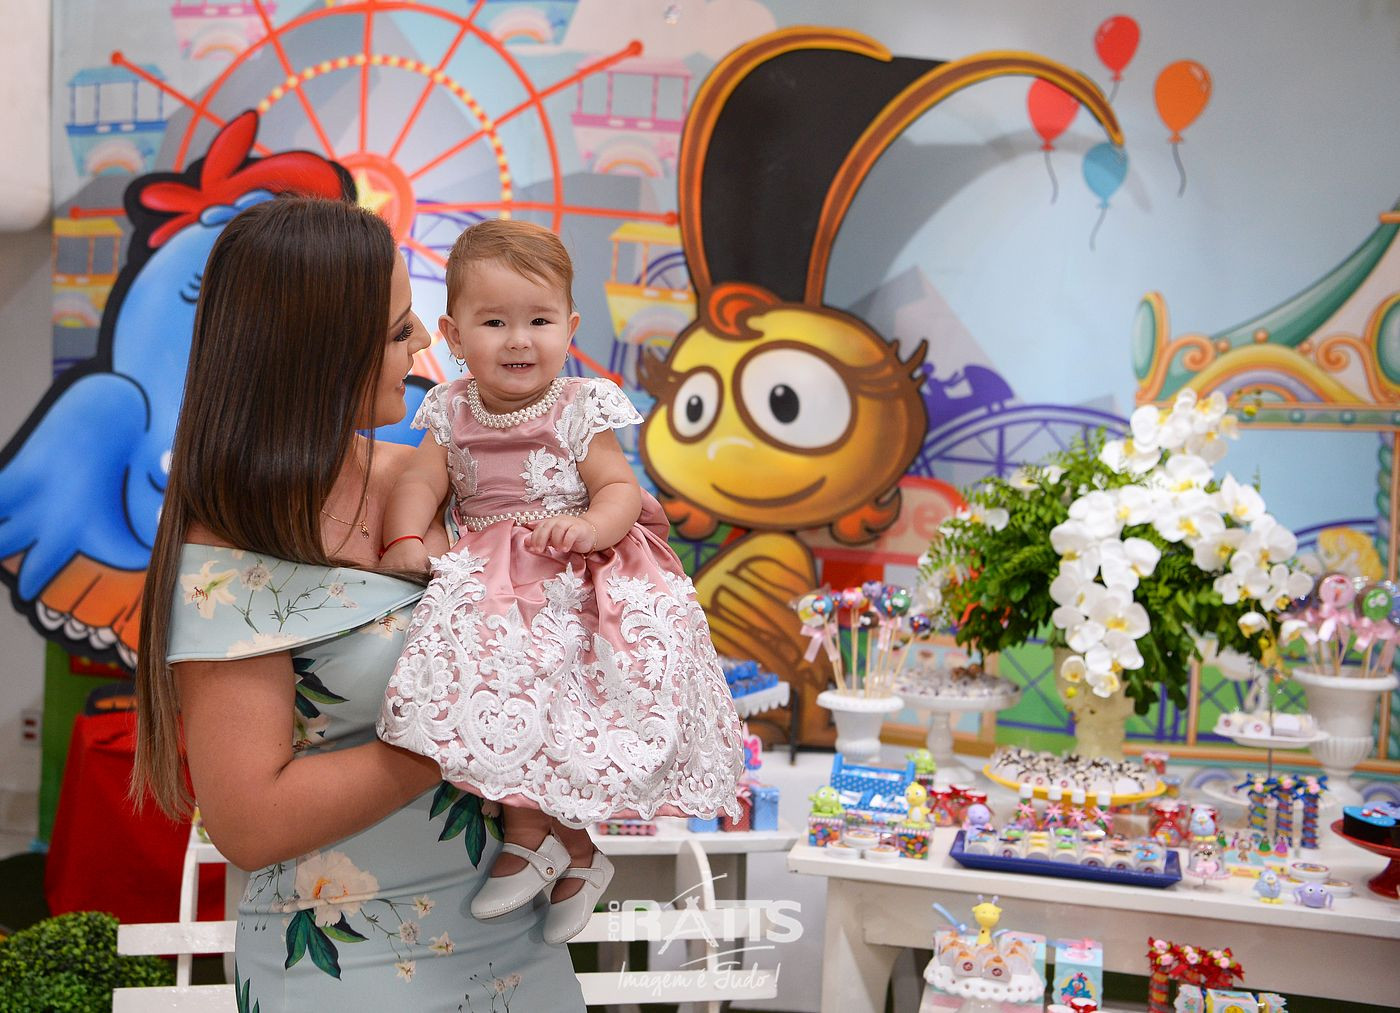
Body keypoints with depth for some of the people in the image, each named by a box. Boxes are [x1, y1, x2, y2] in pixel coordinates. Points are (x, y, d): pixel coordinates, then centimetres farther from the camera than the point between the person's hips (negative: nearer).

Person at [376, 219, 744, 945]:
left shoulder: (580, 410, -2)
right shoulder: (451, 414, 10)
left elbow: (622, 489, -5)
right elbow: (421, 483, 7)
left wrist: (588, 526, -26)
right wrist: (405, 542, -11)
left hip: (578, 584, -4)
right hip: (492, 584, 4)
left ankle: (531, 835, -3)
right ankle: (573, 850, -3)